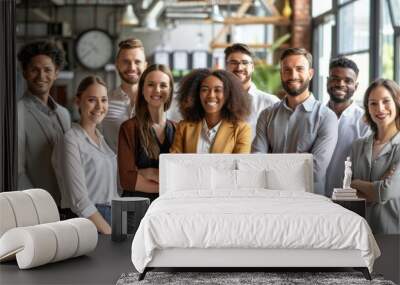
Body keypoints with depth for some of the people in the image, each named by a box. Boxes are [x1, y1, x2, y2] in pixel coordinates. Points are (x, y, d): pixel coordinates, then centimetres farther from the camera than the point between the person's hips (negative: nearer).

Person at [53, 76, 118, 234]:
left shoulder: (101, 138, 14)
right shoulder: (71, 141, -10)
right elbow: (80, 202, -15)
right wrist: (109, 232, -16)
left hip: (108, 218, 7)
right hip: (85, 223, -7)